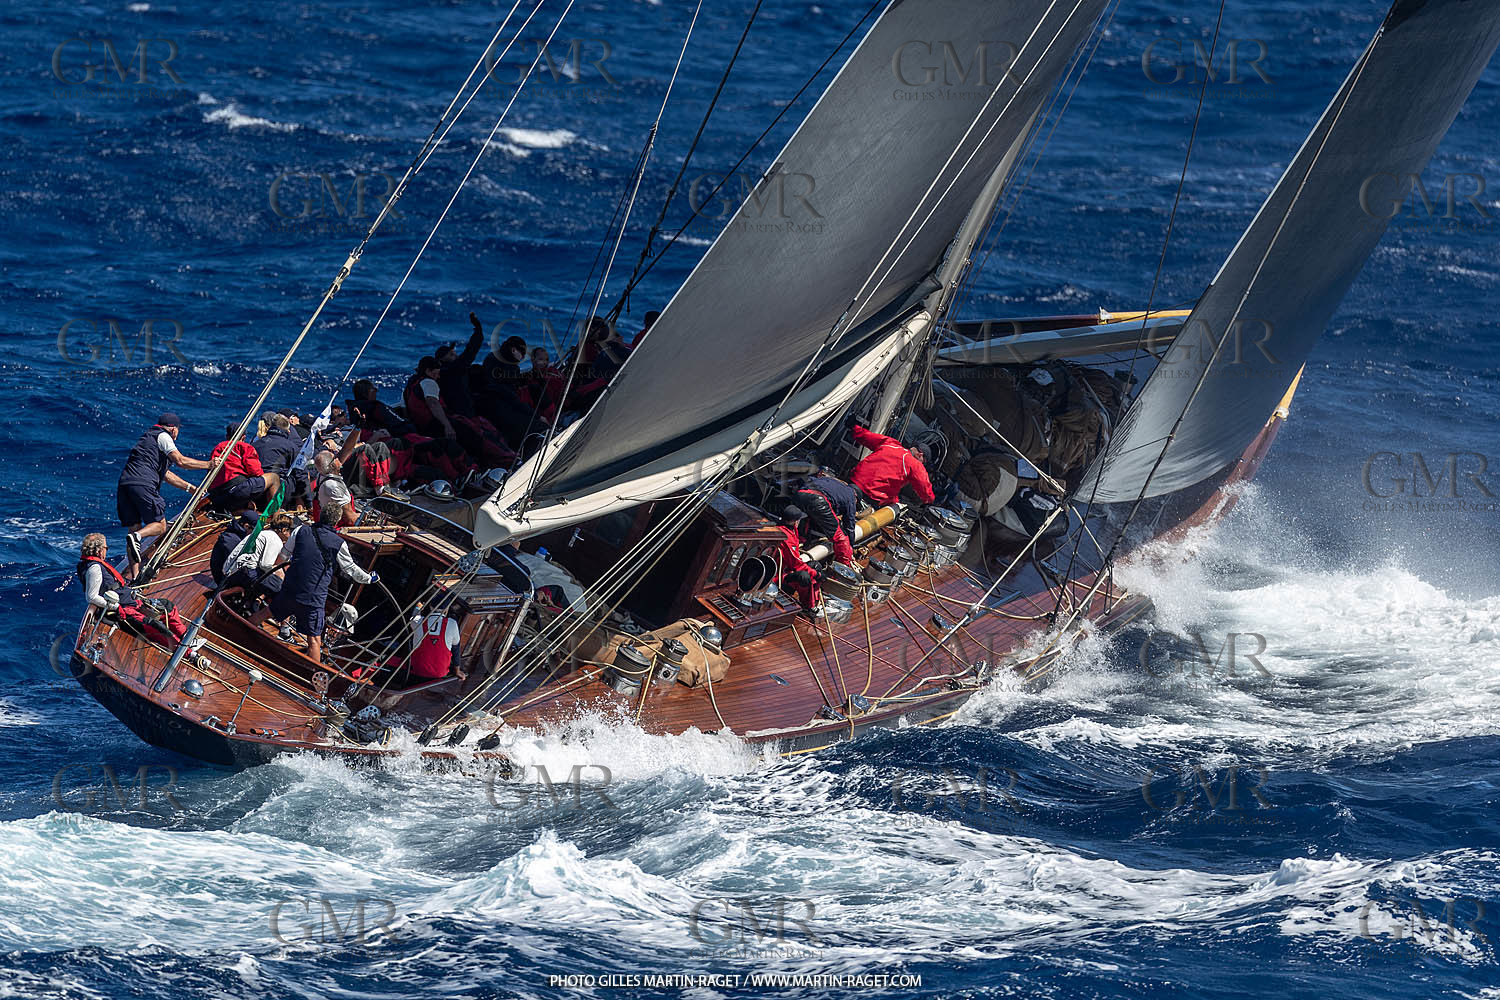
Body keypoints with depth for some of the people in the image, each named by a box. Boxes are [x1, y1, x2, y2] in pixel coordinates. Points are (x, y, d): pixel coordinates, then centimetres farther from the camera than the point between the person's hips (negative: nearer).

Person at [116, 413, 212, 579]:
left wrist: (190, 487, 36)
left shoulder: (149, 438, 34)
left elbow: (166, 474, 36)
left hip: (124, 484, 8)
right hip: (142, 484, -8)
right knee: (159, 525, 2)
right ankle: (136, 538, -25)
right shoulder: (163, 436, 7)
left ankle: (133, 574, 0)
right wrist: (209, 465, 2)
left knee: (133, 529, 7)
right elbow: (180, 461, -5)